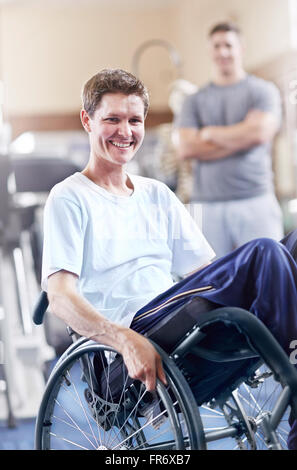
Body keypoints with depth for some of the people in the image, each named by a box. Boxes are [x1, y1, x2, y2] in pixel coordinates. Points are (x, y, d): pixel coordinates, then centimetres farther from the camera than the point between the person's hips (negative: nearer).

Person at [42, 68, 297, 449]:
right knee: (265, 253, -27)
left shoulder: (157, 195, 24)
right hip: (131, 329, -6)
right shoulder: (69, 199, 5)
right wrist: (127, 341, -26)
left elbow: (209, 271, 18)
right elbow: (60, 298, -8)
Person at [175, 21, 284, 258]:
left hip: (255, 200, -2)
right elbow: (186, 148, 2)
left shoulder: (263, 90, 9)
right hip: (208, 205, 2)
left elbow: (260, 132, -8)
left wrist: (210, 133, 4)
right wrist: (239, 140, -2)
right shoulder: (195, 100, 16)